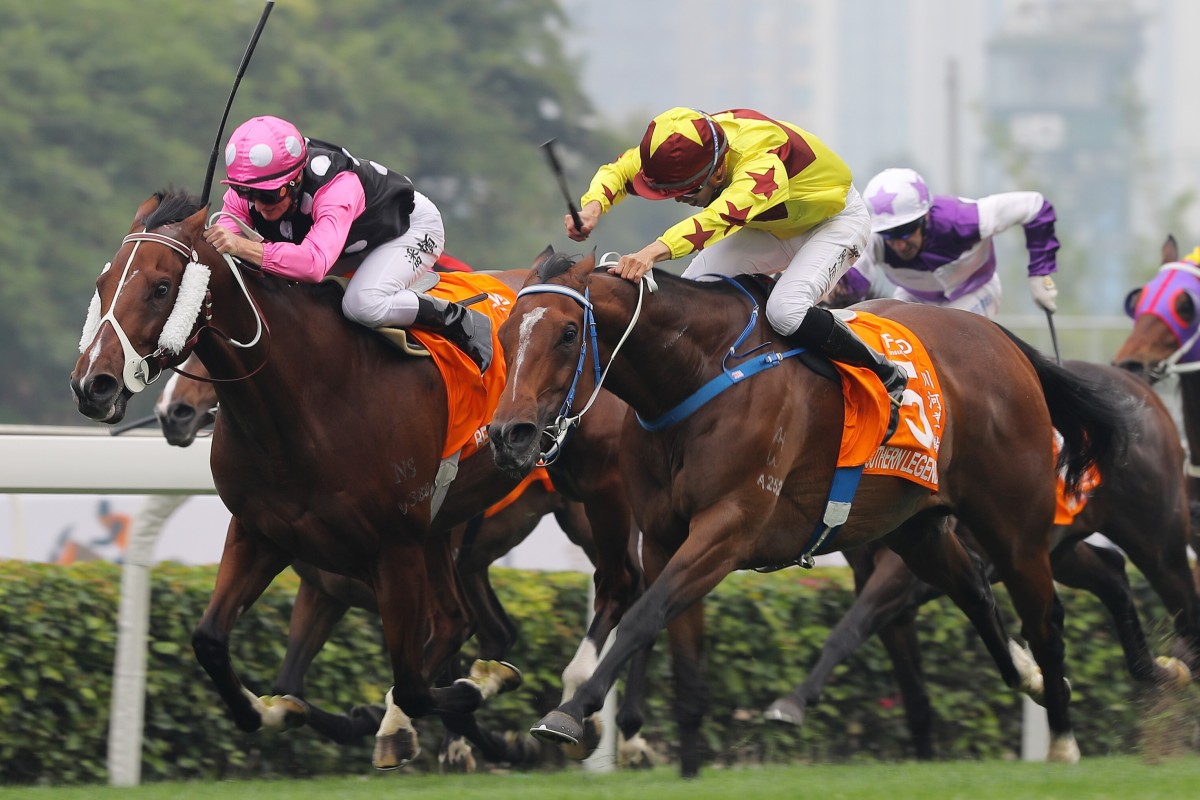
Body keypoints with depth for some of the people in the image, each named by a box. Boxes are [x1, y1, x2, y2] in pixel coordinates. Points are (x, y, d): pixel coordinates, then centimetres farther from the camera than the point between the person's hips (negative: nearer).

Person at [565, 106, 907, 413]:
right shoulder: (689, 145, -22)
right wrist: (593, 206, -38)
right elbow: (619, 169, -15)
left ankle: (887, 377, -12)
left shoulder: (762, 158, -43)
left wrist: (653, 252, -73)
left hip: (836, 222, -7)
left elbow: (723, 215, -59)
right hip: (771, 227, 7)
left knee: (785, 311, -30)